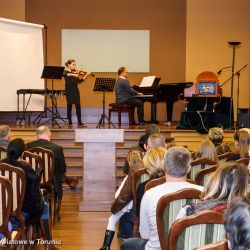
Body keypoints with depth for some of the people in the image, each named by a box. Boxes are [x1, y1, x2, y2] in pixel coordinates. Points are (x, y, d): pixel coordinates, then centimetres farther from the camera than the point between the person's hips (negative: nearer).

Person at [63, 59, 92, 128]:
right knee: (69, 106, 2)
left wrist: (86, 75, -6)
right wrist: (72, 74, -38)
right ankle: (70, 123, 11)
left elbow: (80, 81, 3)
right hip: (69, 90, -4)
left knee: (78, 106, -2)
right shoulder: (66, 72, -2)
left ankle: (80, 123, -2)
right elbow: (65, 74, -27)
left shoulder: (76, 72, 10)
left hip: (75, 90, 4)